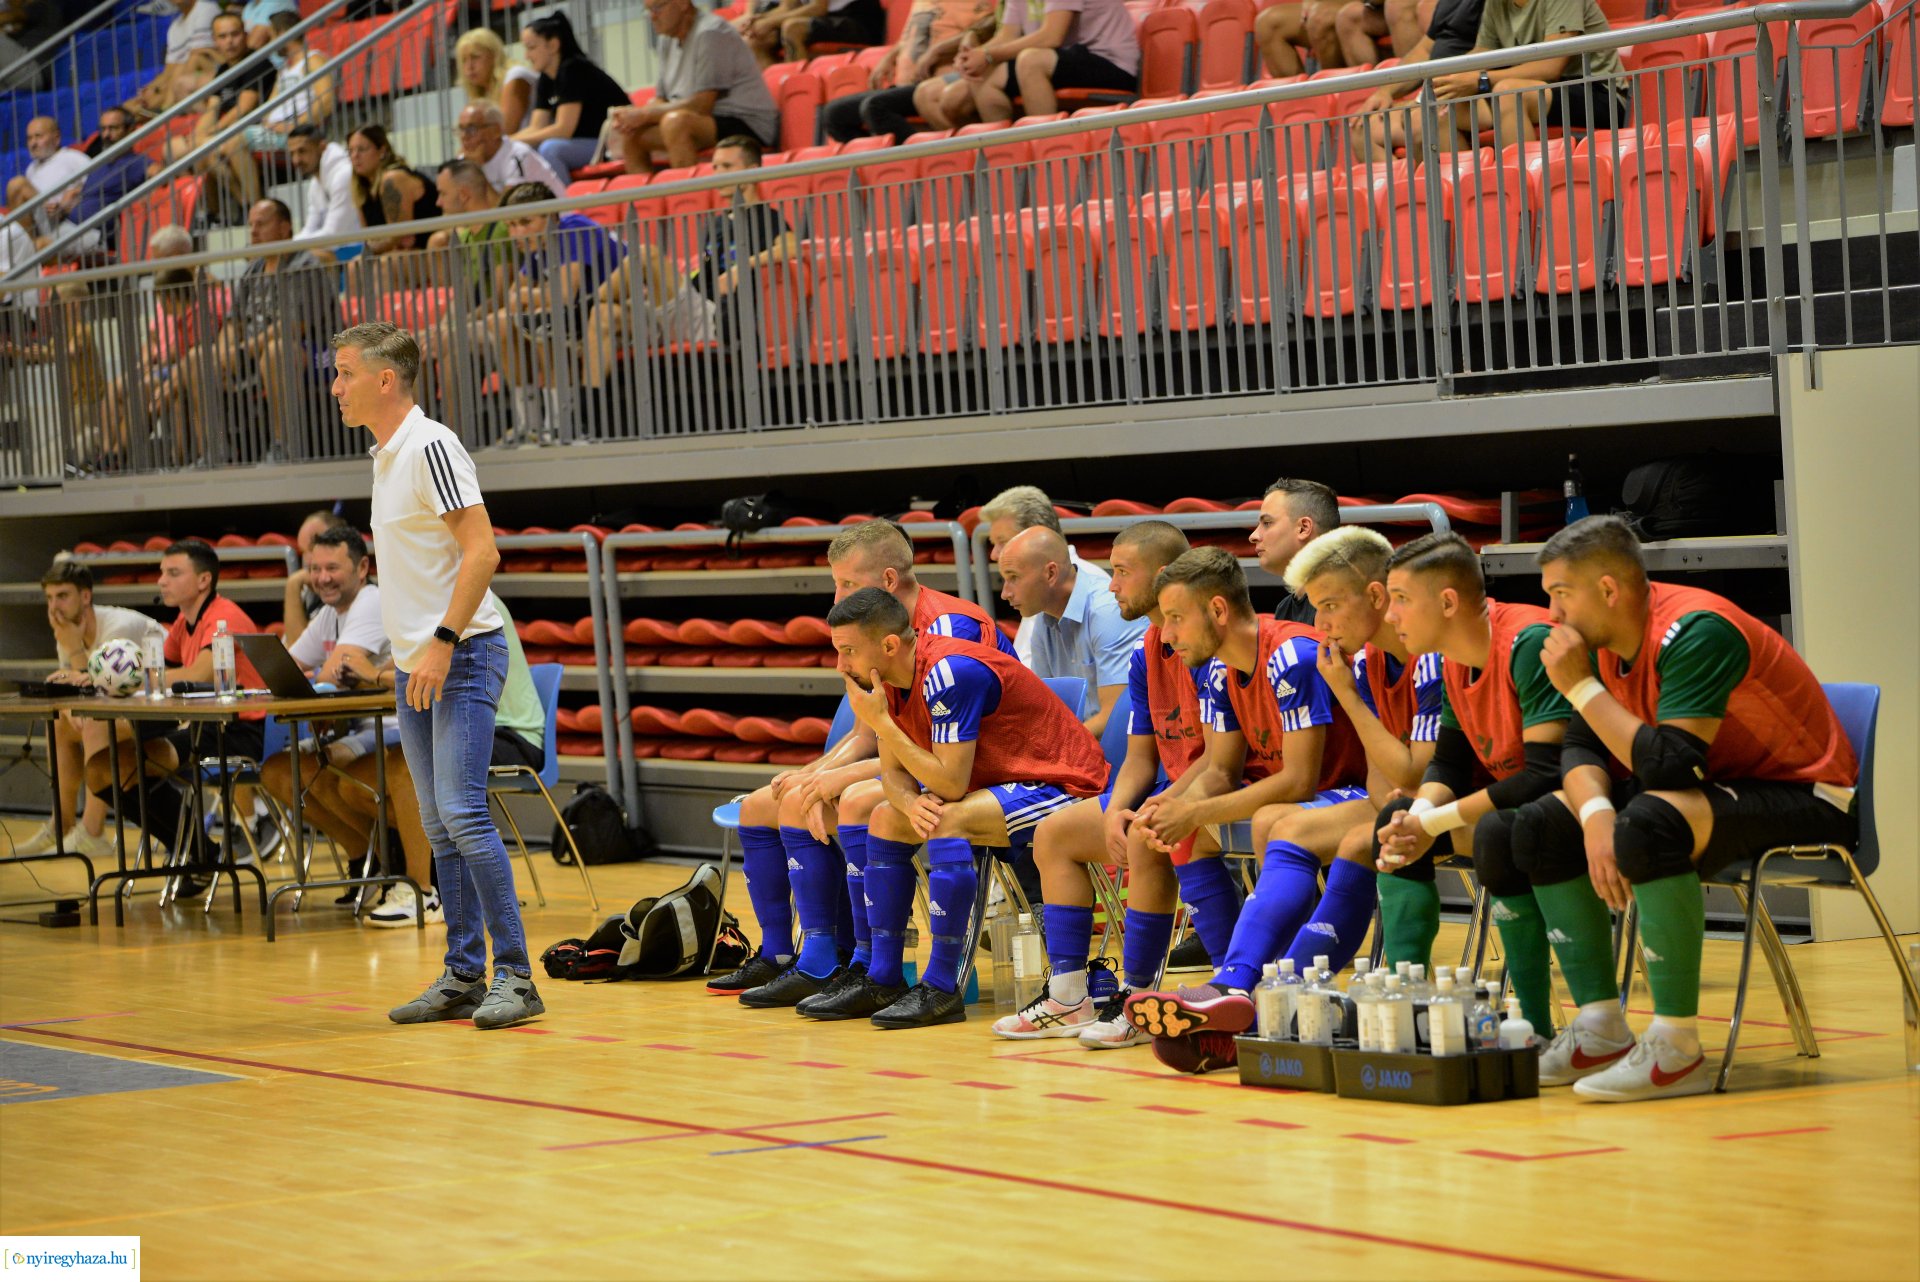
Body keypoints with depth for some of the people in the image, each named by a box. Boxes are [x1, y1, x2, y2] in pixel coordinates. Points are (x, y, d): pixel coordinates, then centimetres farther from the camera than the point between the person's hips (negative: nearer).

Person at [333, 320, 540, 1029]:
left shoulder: (431, 446, -12)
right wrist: (405, 651, 17)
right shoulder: (385, 456, 15)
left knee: (462, 813, -14)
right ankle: (463, 977, 13)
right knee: (440, 828, 9)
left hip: (462, 657, -9)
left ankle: (515, 977, -10)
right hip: (414, 666, 9)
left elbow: (482, 550, -18)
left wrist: (442, 642, -21)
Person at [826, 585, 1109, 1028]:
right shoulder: (890, 677, 0)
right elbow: (893, 771, 4)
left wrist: (880, 722, -25)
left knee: (947, 821, -31)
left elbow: (951, 784, -29)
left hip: (1062, 785, -10)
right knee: (886, 818, 7)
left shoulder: (947, 673, -27)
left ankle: (941, 990, -28)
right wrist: (911, 802, -21)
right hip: (1002, 781, 10)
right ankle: (883, 982, 5)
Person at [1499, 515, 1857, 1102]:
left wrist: (1581, 686, -25)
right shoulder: (1607, 639, 1)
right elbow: (1582, 747, 1)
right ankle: (1601, 1031, -3)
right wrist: (1595, 814, -20)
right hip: (1717, 784, 10)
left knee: (1649, 825, -36)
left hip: (1806, 800, -9)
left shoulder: (1696, 633, -25)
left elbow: (1667, 766, -33)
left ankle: (1676, 1051, -30)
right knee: (1541, 828, 0)